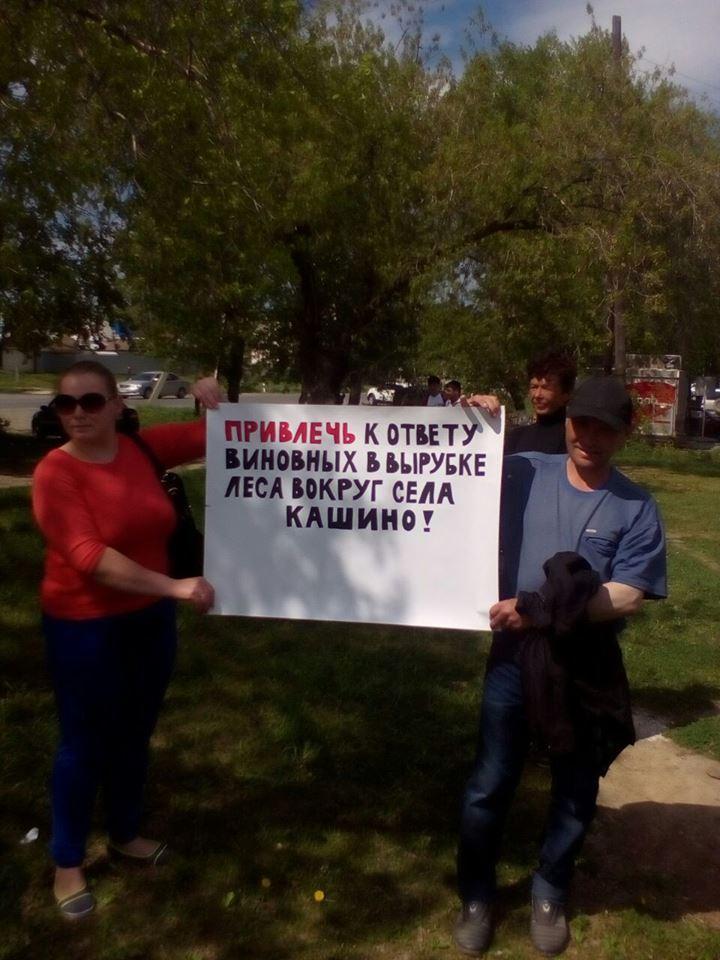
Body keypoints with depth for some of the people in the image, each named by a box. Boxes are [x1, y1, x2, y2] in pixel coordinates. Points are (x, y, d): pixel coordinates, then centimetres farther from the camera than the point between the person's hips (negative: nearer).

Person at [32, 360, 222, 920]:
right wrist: (175, 586, -35)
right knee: (86, 742, 9)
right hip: (85, 627, -5)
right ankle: (67, 863, 31)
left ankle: (125, 835, 42)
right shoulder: (56, 473, -18)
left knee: (135, 734, 20)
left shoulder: (143, 448, -4)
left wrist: (214, 401, -14)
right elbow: (89, 555, -29)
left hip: (150, 618, 5)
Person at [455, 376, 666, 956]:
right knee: (490, 785, 10)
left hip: (588, 670, 1)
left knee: (575, 792, 18)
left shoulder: (637, 509, -7)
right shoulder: (522, 474, -5)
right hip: (514, 658, 0)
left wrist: (540, 609, -23)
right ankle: (477, 896, 35)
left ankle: (550, 894, 44)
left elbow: (627, 598, -14)